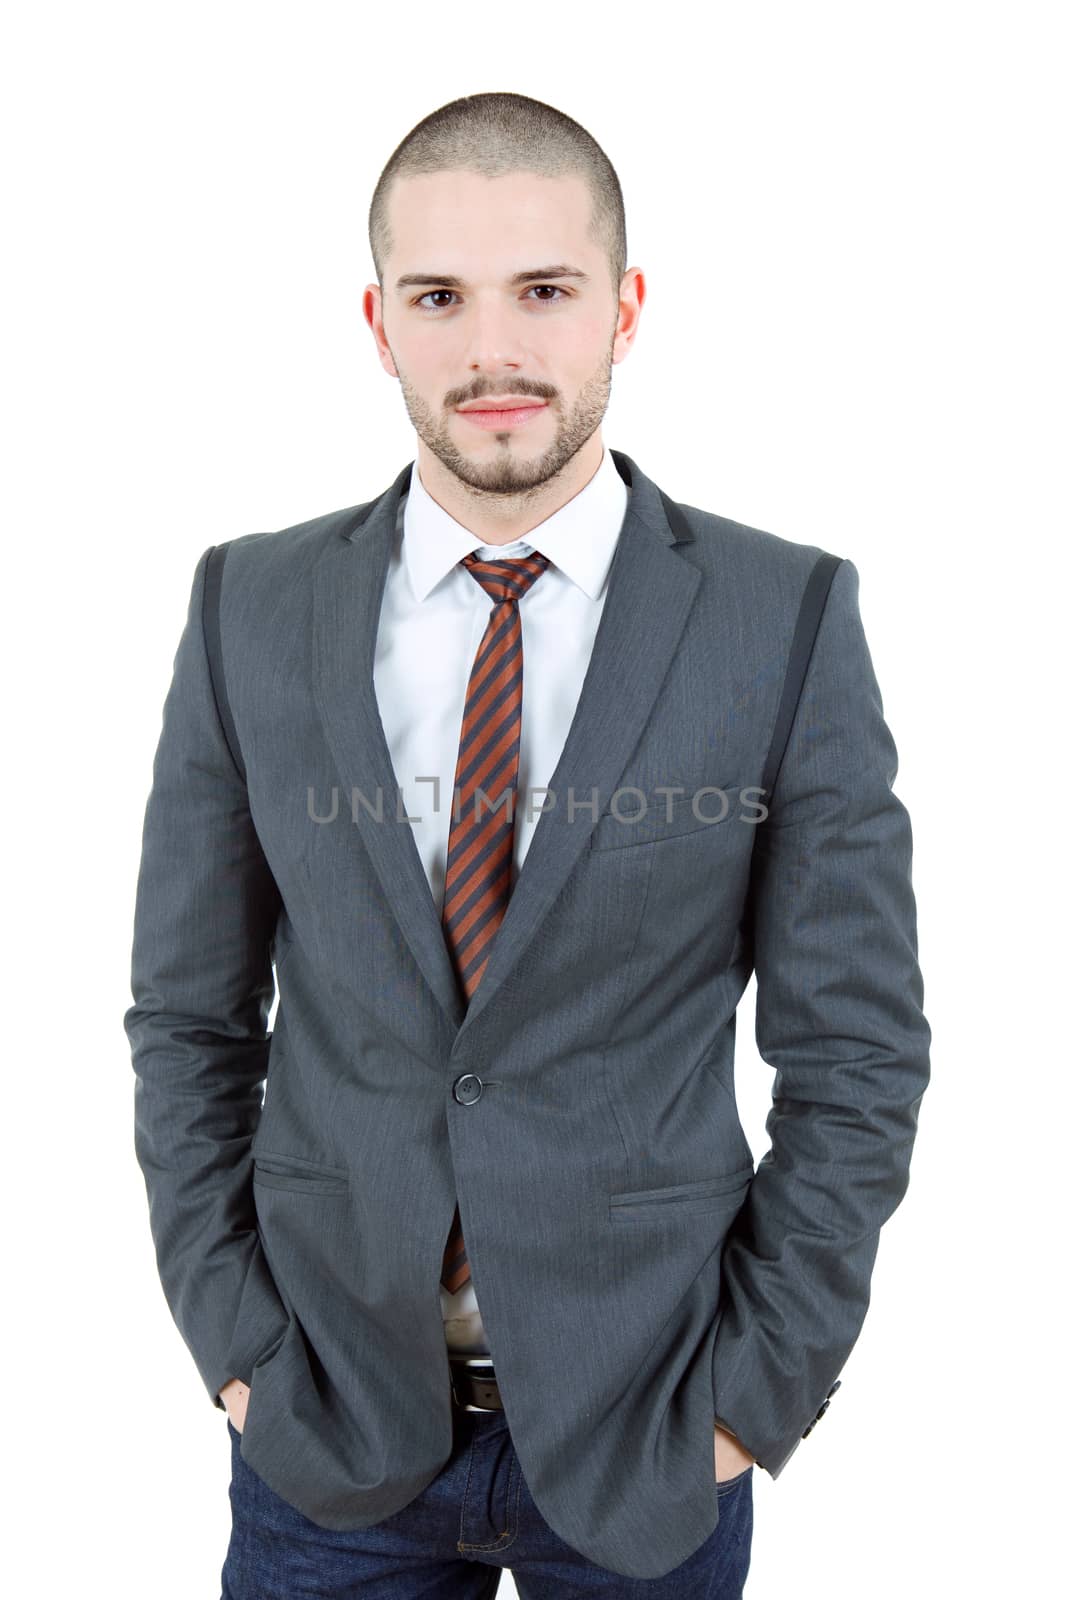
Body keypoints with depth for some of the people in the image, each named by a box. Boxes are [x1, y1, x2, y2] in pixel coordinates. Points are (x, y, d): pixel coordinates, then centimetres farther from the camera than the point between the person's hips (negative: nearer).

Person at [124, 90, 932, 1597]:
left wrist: (755, 1390, -6)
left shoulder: (791, 618, -10)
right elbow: (190, 1018, 1)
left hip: (643, 1426, -1)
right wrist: (235, 1340, -2)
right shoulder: (251, 608, -5)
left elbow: (854, 1050, -6)